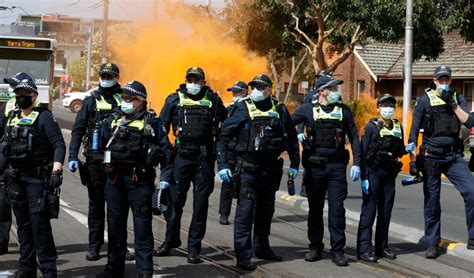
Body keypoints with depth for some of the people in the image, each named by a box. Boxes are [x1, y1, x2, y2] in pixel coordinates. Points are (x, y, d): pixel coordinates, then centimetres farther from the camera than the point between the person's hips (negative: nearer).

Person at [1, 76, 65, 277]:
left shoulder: (44, 116, -6)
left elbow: (59, 145, -12)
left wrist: (56, 170, -23)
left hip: (37, 178, -7)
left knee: (40, 225, -9)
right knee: (23, 225, 12)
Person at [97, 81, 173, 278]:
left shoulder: (151, 122, -1)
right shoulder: (113, 122, 13)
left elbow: (166, 151, -2)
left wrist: (165, 178, -9)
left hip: (140, 181, -5)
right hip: (115, 180, 5)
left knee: (142, 227, -1)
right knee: (115, 226, 12)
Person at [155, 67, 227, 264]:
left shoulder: (212, 100, 7)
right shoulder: (175, 99, 7)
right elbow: (162, 126, 7)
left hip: (204, 158, 0)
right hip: (182, 156, 0)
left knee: (201, 203, 2)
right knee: (175, 199, 4)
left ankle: (194, 247, 10)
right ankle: (171, 240, 22)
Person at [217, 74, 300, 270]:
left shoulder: (279, 110, 4)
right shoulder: (242, 108, -5)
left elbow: (292, 138, 16)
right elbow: (224, 137, -4)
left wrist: (294, 164, 13)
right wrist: (222, 165, -10)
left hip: (270, 169, 4)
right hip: (247, 168, -4)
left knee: (266, 210, 16)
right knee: (245, 210, -8)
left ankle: (261, 247, 32)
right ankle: (243, 256, -6)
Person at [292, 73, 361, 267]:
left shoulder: (343, 110, 6)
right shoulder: (308, 110, 3)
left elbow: (354, 138, 8)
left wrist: (356, 164, 2)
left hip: (336, 166, 0)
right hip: (314, 166, 0)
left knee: (337, 209, -3)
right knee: (315, 209, 9)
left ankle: (337, 251, 3)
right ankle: (315, 248, 20)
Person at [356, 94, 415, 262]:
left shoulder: (398, 127, 11)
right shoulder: (372, 126, -4)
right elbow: (363, 153, -7)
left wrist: (407, 149, -4)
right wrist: (364, 177, -14)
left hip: (389, 175, 5)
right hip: (373, 173, -5)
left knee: (385, 212, 9)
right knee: (369, 210, -6)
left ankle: (382, 247, 18)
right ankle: (364, 249, -4)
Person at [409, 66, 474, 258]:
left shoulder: (457, 99, 8)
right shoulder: (425, 100, 1)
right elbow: (414, 131, 0)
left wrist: (452, 104, -12)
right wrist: (413, 159, -5)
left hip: (454, 156, 1)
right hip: (431, 156, -1)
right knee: (431, 201, 4)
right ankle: (432, 244, 17)